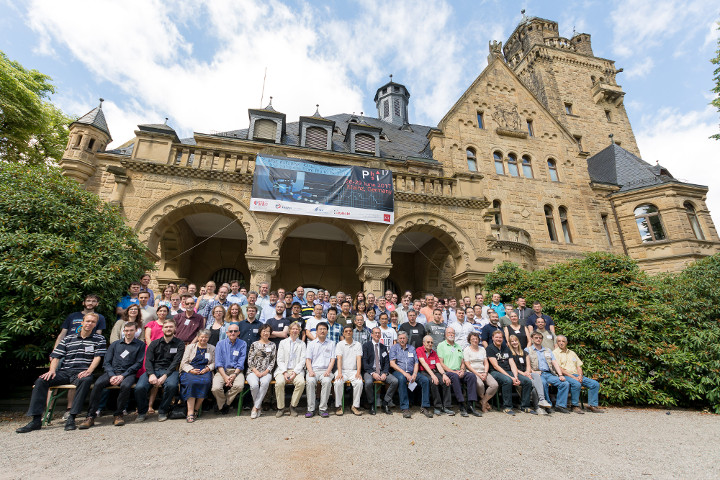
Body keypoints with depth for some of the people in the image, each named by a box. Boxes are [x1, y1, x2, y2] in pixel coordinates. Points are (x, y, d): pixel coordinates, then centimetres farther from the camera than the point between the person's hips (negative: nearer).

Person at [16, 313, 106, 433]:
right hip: (64, 372, 4)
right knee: (40, 381, -20)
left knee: (86, 380, -36)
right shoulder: (69, 338, 18)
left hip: (81, 373, -4)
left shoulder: (99, 339, 8)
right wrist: (52, 370, -5)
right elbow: (56, 356, 13)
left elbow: (97, 357, -1)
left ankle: (71, 418, -28)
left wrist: (88, 371, -16)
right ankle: (36, 420, -14)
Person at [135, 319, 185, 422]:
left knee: (171, 385, -34)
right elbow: (148, 360, 3)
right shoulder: (154, 343, 15)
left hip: (169, 371, -2)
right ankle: (142, 412, 2)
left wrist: (164, 376, -17)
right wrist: (151, 374, -16)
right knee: (139, 387, -26)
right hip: (153, 370, 3)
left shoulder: (179, 344, 7)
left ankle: (162, 412, -8)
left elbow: (176, 362, -3)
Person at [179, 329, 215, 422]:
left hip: (205, 371, 1)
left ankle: (196, 409, -18)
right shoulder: (190, 347, 16)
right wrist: (191, 370, -10)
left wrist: (208, 368, -9)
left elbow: (213, 363, 12)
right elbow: (183, 363, 8)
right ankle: (190, 412, -30)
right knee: (192, 382, -33)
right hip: (190, 371, 0)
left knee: (206, 382, -32)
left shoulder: (212, 348, 18)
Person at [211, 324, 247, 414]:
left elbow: (241, 363, 0)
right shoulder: (220, 344, 7)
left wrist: (234, 374, -16)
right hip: (222, 370, 1)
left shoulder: (242, 344, 5)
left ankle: (223, 404, 1)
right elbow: (218, 363, 0)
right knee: (216, 388, -27)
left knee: (239, 386, -29)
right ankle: (222, 405, 6)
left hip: (236, 371, 0)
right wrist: (225, 376, -13)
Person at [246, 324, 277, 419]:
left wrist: (266, 372, -6)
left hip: (266, 372, 0)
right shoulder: (254, 344, 9)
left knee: (265, 383, -32)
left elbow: (273, 361, 8)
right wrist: (256, 372, -8)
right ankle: (259, 407, -5)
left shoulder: (272, 345, 12)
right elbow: (250, 360, 4)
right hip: (253, 371, 0)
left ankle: (255, 407, -16)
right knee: (254, 385, -30)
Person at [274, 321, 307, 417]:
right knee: (279, 382, -30)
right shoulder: (283, 342, 14)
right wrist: (285, 372, -10)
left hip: (297, 370, 0)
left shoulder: (302, 344, 12)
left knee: (301, 382, -30)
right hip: (283, 369, 1)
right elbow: (280, 360, 6)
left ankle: (293, 406, -8)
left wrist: (294, 372, -12)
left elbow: (302, 361, 3)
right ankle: (281, 408, -10)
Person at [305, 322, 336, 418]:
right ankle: (311, 409, -18)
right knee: (310, 381, -30)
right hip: (313, 369, 1)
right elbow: (308, 359, 8)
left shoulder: (331, 343, 14)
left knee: (327, 381, -32)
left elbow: (332, 359, 7)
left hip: (326, 370, -1)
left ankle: (323, 409, -20)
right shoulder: (311, 344, 15)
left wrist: (328, 371, -10)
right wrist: (310, 371, -10)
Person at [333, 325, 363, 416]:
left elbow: (359, 359, 0)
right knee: (338, 383, -30)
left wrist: (358, 372, -15)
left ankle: (355, 406, -10)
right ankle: (339, 406, -10)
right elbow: (339, 359, -5)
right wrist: (339, 373, -19)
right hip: (342, 370, -1)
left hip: (353, 371, 1)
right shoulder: (339, 344, 7)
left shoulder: (357, 344, 10)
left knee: (359, 382, -28)